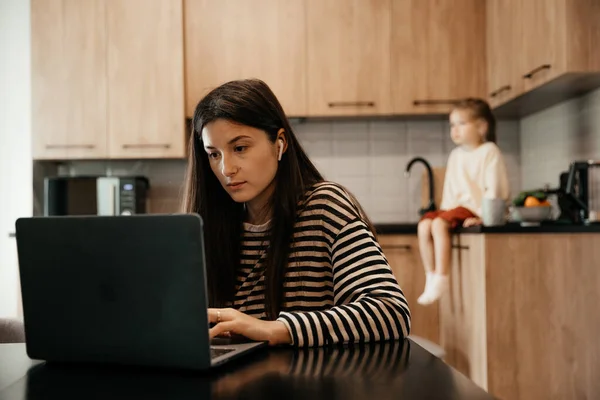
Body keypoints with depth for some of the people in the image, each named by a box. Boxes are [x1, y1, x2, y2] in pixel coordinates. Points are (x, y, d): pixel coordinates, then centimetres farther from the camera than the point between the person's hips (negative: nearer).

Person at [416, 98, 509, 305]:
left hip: (475, 208, -7)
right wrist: (445, 209, 4)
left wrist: (483, 215, -19)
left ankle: (441, 278, -26)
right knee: (424, 224, -17)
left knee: (439, 224, -29)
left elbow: (493, 188, -10)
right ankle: (431, 277, -11)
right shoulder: (455, 155, 18)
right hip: (455, 207, 7)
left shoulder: (489, 152, -3)